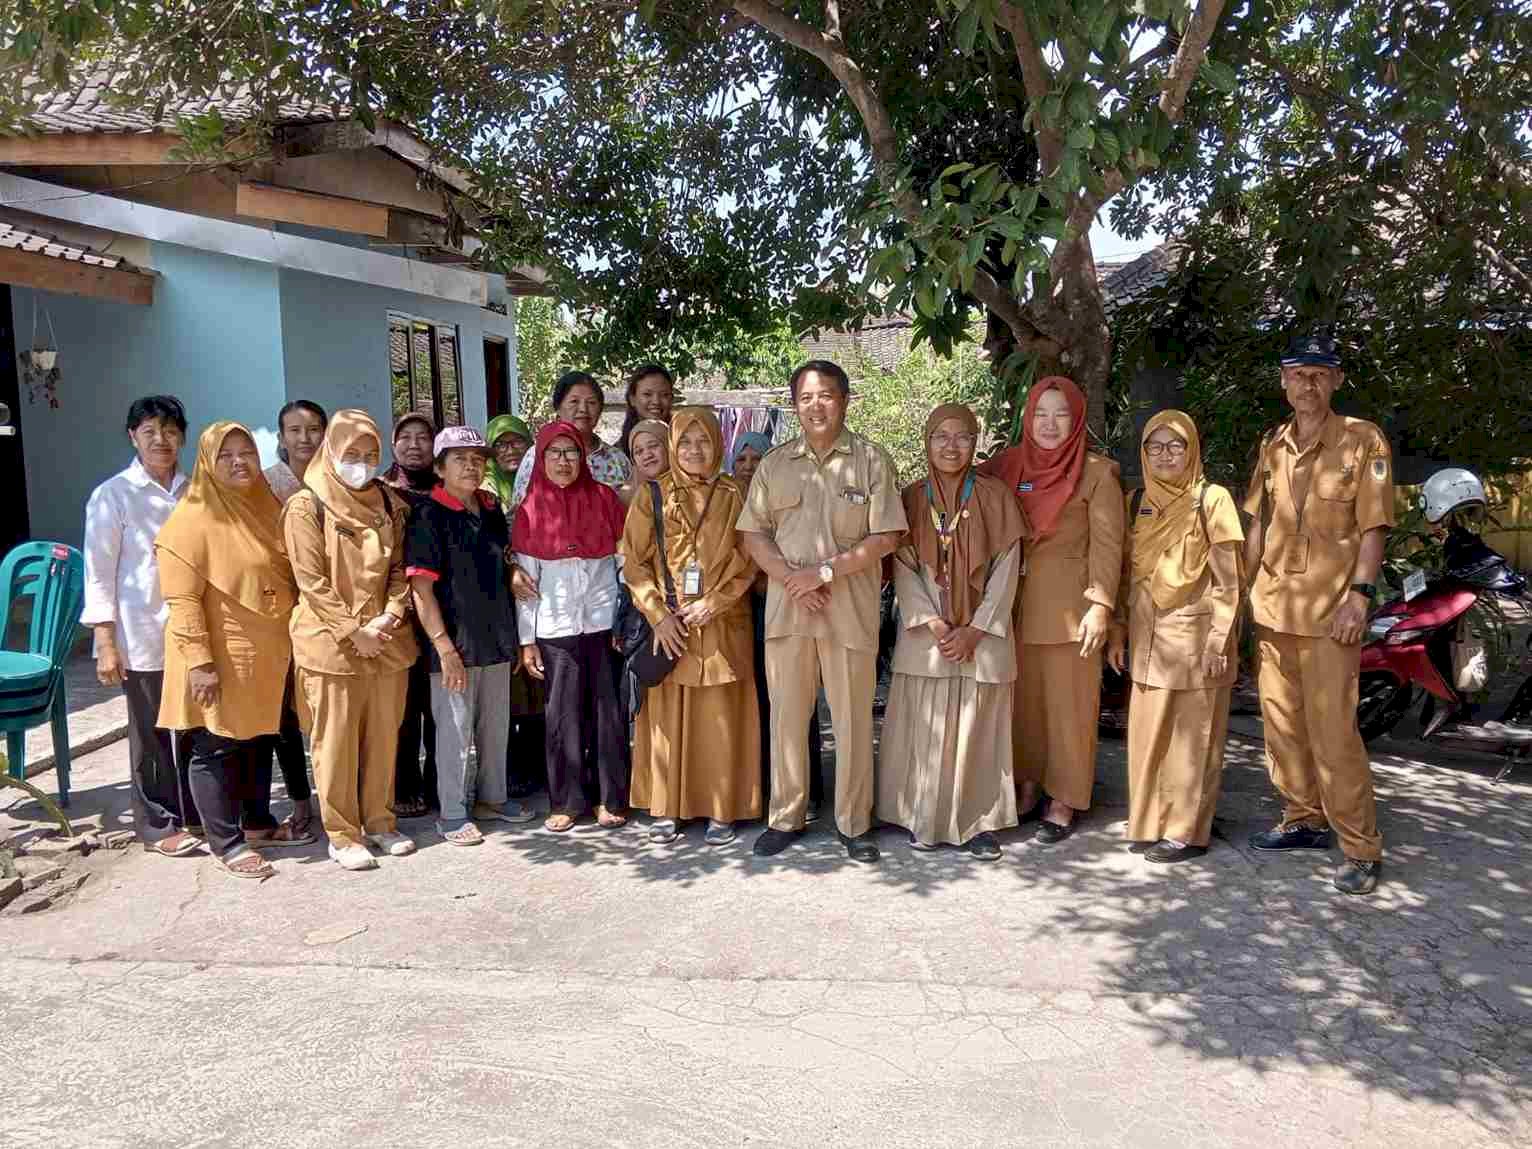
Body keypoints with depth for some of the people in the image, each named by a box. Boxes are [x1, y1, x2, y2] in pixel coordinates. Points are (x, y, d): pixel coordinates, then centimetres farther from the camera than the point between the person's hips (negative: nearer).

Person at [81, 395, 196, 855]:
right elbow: (99, 573, -4)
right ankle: (158, 825, 18)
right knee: (153, 735, 5)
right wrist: (105, 642, -9)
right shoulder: (112, 495, -2)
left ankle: (194, 814, 23)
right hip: (144, 636, -3)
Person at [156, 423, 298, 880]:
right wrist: (199, 661, -21)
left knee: (259, 738, 18)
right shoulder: (192, 519, -12)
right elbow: (182, 599, -16)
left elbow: (290, 578, 18)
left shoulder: (269, 509, 9)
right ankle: (227, 843, 11)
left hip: (268, 652, 7)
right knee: (216, 747, 2)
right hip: (222, 656, -7)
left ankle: (257, 819, 34)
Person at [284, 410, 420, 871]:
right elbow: (311, 581, -10)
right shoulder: (306, 506, -5)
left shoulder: (389, 505, 9)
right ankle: (342, 835, 13)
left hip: (387, 641, 5)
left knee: (384, 737, 11)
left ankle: (379, 821, 25)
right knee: (336, 742, 2)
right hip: (332, 642, -4)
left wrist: (389, 617, -7)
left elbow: (399, 569, 9)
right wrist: (353, 631, -13)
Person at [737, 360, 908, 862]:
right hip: (786, 608, 3)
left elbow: (886, 537, -5)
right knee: (786, 716, 8)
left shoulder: (872, 460, 1)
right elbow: (753, 535, 7)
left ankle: (854, 824, 15)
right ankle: (785, 817, 21)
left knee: (853, 721, 3)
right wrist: (792, 579, -9)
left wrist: (825, 571, -12)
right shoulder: (774, 464, 10)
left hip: (850, 610, -2)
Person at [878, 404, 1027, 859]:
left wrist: (975, 629, -11)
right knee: (925, 729, 3)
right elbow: (903, 569, 0)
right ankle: (924, 820, 15)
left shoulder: (996, 497, 1)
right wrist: (933, 624, -11)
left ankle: (978, 823, 13)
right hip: (926, 635, 1)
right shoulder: (910, 499, 5)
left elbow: (1006, 570, -3)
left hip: (982, 635, -1)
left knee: (977, 730, 2)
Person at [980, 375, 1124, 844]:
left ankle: (1064, 801, 11)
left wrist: (1099, 606, -14)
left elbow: (1106, 544, -6)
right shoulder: (1008, 465, 7)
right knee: (1023, 696, 9)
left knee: (1068, 701, 1)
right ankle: (1025, 786, 21)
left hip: (1068, 605, -4)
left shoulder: (1096, 473, -3)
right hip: (1017, 602, 4)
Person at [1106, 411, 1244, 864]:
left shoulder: (1211, 500, -5)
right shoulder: (1135, 503, 10)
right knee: (1147, 735, 9)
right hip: (1148, 639, 5)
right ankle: (1150, 823, 21)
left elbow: (1228, 581, -7)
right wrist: (1118, 632, 9)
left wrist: (1219, 640, -13)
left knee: (1190, 736, 2)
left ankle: (1187, 831, 11)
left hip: (1194, 634, -5)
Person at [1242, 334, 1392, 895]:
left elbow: (1373, 527, -7)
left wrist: (1359, 594, -17)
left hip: (1330, 612, -6)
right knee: (1282, 725, 12)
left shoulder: (1363, 441, -4)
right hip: (1272, 607, 6)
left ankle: (1361, 848, 4)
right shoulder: (1272, 446, 11)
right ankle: (1303, 819, 28)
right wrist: (1245, 589, 11)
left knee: (1332, 732, -7)